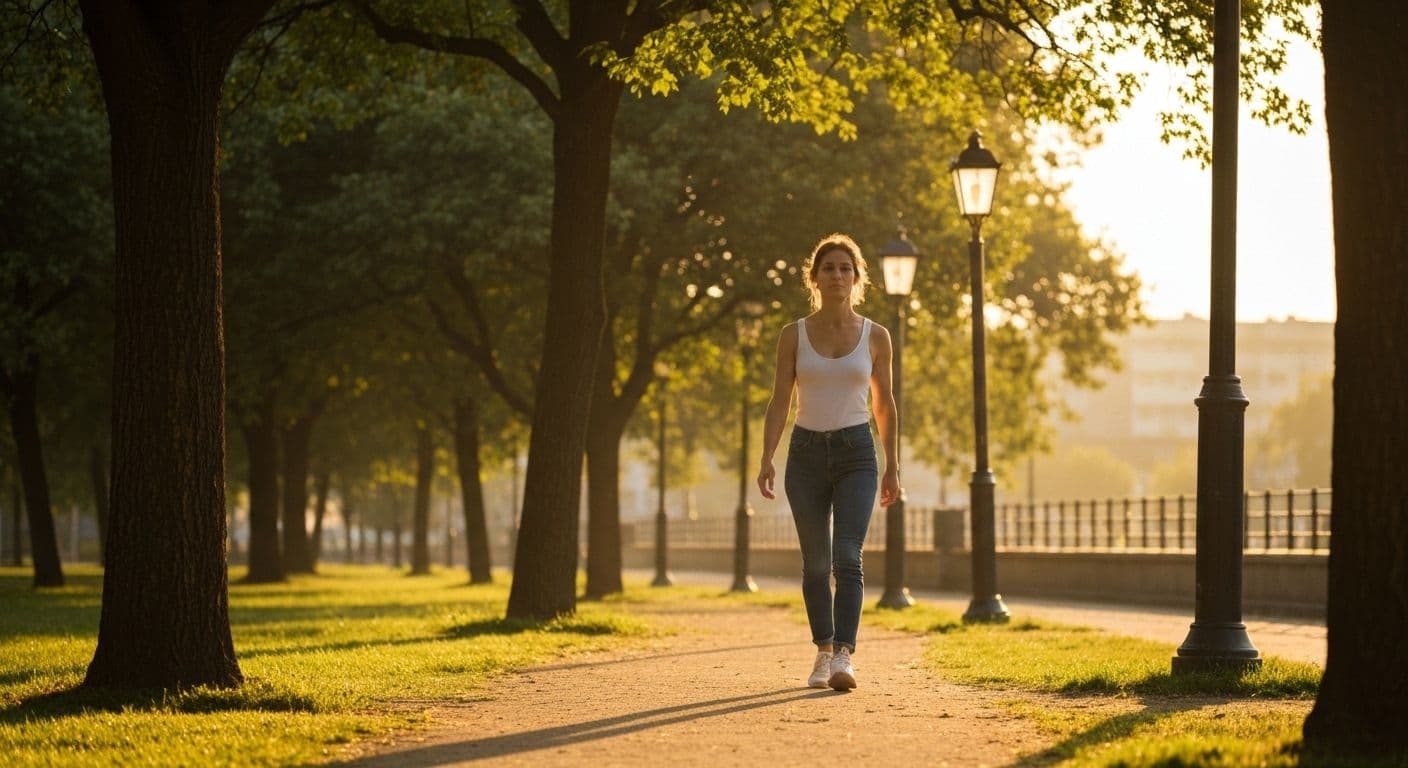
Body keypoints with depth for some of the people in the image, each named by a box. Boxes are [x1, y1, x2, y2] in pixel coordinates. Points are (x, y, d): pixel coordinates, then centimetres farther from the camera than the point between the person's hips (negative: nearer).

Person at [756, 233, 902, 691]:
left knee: (847, 559, -16)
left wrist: (892, 466, 11)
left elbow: (883, 403, 10)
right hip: (806, 452, 1)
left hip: (856, 452, -1)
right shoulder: (794, 336, 1)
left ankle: (844, 657, -24)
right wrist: (766, 459, -12)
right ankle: (823, 651, 23)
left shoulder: (875, 336, 2)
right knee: (815, 563, 8)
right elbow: (780, 401, 0)